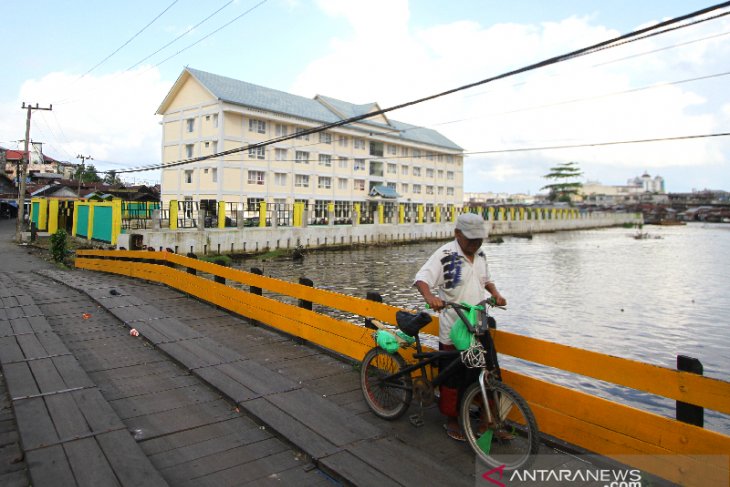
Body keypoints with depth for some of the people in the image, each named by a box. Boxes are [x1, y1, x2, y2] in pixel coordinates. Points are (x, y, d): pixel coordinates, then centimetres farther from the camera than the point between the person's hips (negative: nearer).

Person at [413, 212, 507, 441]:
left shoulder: (480, 255, 9)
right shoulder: (445, 255, -14)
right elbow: (421, 278, -22)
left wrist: (495, 294, 5)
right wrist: (430, 297, -42)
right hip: (453, 330, -6)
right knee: (453, 378, 6)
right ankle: (451, 421, 24)